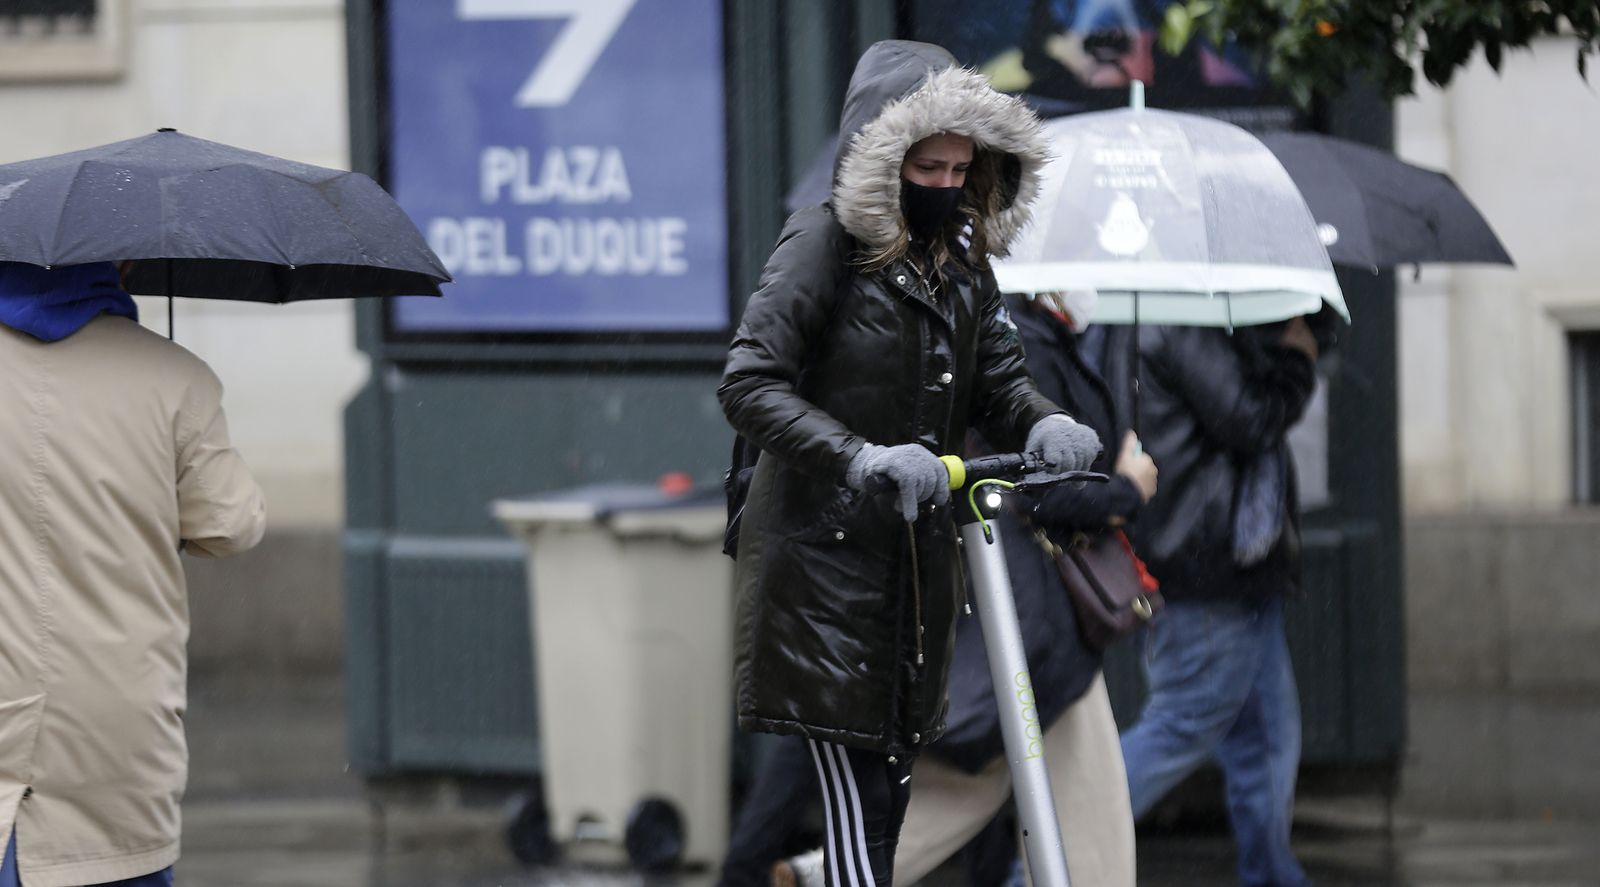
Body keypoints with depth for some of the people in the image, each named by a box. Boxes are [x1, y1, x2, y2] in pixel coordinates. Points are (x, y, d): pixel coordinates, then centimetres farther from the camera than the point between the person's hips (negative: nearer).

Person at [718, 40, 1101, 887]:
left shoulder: (961, 260, 11)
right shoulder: (824, 243, -11)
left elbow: (998, 381, 9)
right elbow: (749, 385, -18)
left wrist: (1046, 425, -16)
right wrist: (860, 459, -32)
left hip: (915, 547, 7)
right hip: (822, 545, -7)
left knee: (890, 787, 9)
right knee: (855, 802, -13)